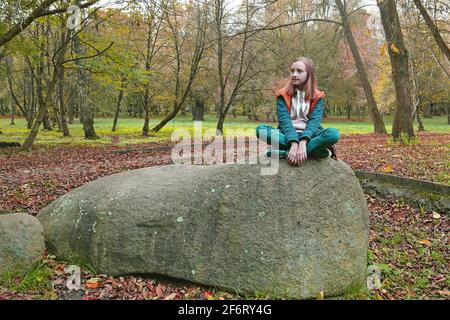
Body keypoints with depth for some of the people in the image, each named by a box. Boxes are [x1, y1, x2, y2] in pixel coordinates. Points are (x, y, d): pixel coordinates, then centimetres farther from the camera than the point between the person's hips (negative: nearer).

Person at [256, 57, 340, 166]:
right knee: (261, 129, -29)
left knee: (333, 133, -30)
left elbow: (314, 121, -12)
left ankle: (284, 152, -31)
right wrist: (294, 144, -31)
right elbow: (284, 120, -12)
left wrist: (303, 143, -32)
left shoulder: (317, 97, 4)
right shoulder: (283, 94, 2)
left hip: (309, 136, 0)